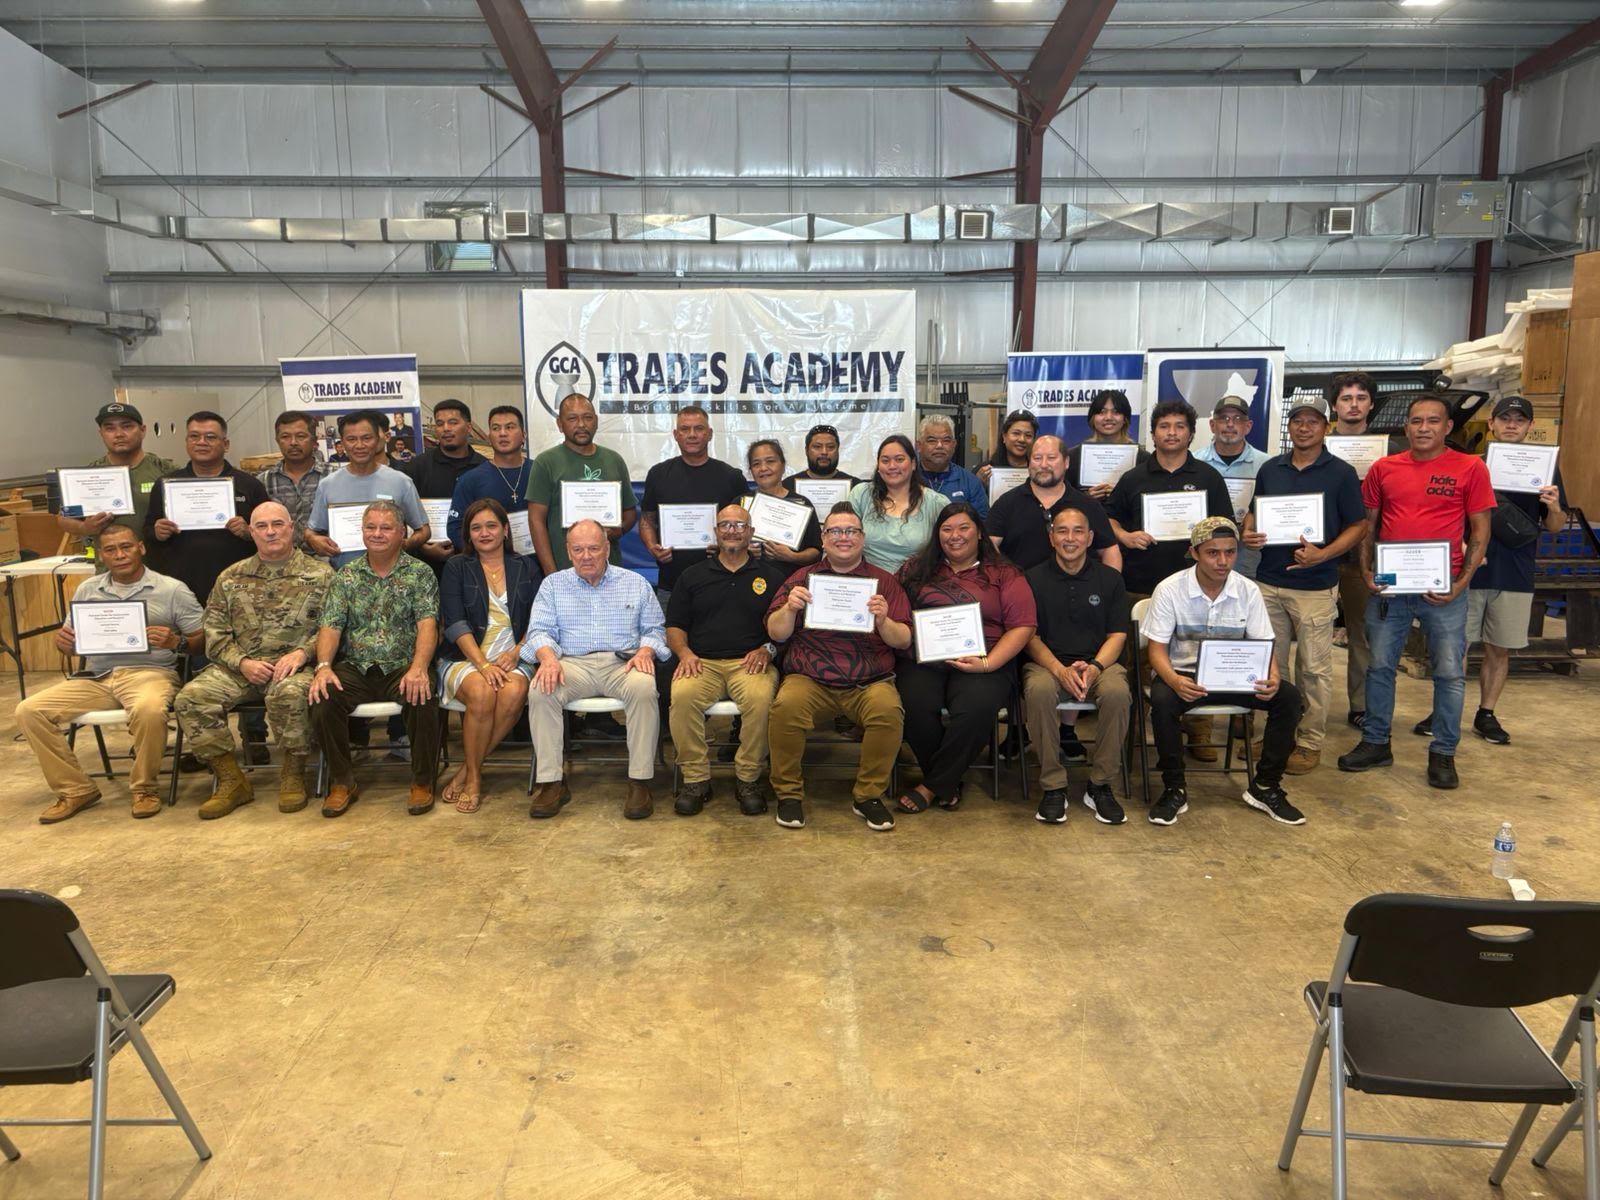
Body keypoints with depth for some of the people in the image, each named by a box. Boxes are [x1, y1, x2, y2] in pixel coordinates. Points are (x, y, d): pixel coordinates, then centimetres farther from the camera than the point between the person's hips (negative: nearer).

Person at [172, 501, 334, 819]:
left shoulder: (320, 574, 5)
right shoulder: (231, 578, 14)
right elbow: (215, 632, 10)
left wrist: (302, 652, -18)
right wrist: (242, 662, -7)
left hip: (294, 665, -4)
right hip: (241, 667, 4)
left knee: (290, 694, -38)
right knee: (191, 698, -21)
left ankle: (293, 775, -13)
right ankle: (231, 780, -7)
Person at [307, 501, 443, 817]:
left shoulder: (420, 573, 4)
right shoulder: (345, 577, 12)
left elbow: (427, 625, -8)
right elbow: (330, 627, 4)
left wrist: (418, 668, -26)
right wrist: (324, 666, -16)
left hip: (402, 669, -2)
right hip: (356, 670, 3)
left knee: (422, 700, -33)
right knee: (322, 700, -25)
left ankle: (423, 782, -12)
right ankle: (343, 782, -6)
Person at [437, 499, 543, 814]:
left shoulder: (526, 568, 14)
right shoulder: (456, 568, 9)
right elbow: (455, 623, -3)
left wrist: (516, 653, -12)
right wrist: (483, 665, -18)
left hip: (513, 658, 1)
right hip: (465, 657, -1)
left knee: (514, 693, -33)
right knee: (481, 693, -34)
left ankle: (466, 771, -17)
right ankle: (473, 777, -15)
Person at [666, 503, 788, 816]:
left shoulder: (772, 575, 15)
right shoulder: (693, 576, 20)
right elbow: (674, 627, 17)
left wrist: (767, 649, -7)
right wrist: (684, 652, -2)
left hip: (750, 663, -1)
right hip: (702, 662, 1)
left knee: (760, 698, -35)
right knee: (682, 696, -32)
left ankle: (748, 778, -17)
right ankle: (695, 779, -17)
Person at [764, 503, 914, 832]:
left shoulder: (884, 581, 13)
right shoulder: (803, 578, 14)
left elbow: (904, 641, 7)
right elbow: (776, 633, 9)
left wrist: (883, 621, -13)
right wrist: (790, 608, -11)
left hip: (869, 680, 0)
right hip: (809, 678, 0)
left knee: (889, 710, -31)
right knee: (785, 706, -31)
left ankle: (868, 795, -9)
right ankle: (788, 793, -8)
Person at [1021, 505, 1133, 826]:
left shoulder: (1110, 579, 9)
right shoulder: (1034, 579, 6)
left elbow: (1117, 635, 5)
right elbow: (1030, 636, 1)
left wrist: (1093, 668, -16)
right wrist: (1061, 670, -17)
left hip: (1099, 663, 1)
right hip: (1047, 663, -1)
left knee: (1117, 692, -33)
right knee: (1038, 690, -36)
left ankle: (1101, 785, -15)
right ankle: (1053, 786, -22)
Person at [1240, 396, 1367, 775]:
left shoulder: (1341, 473, -3)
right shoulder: (1270, 469, 9)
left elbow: (1358, 525, -2)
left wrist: (1322, 554, -18)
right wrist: (1249, 533, -4)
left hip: (1315, 585, -4)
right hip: (1268, 581, 4)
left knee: (1314, 668, 2)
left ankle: (1310, 742, 13)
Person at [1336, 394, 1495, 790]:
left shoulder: (1470, 468, -1)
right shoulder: (1383, 469, 5)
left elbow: (1480, 533, 0)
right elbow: (1369, 526, 11)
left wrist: (1462, 582, -9)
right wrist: (1366, 572, -2)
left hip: (1443, 589, -2)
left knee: (1449, 672, 3)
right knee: (1380, 666, 9)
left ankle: (1443, 753, 16)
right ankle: (1375, 743, 22)